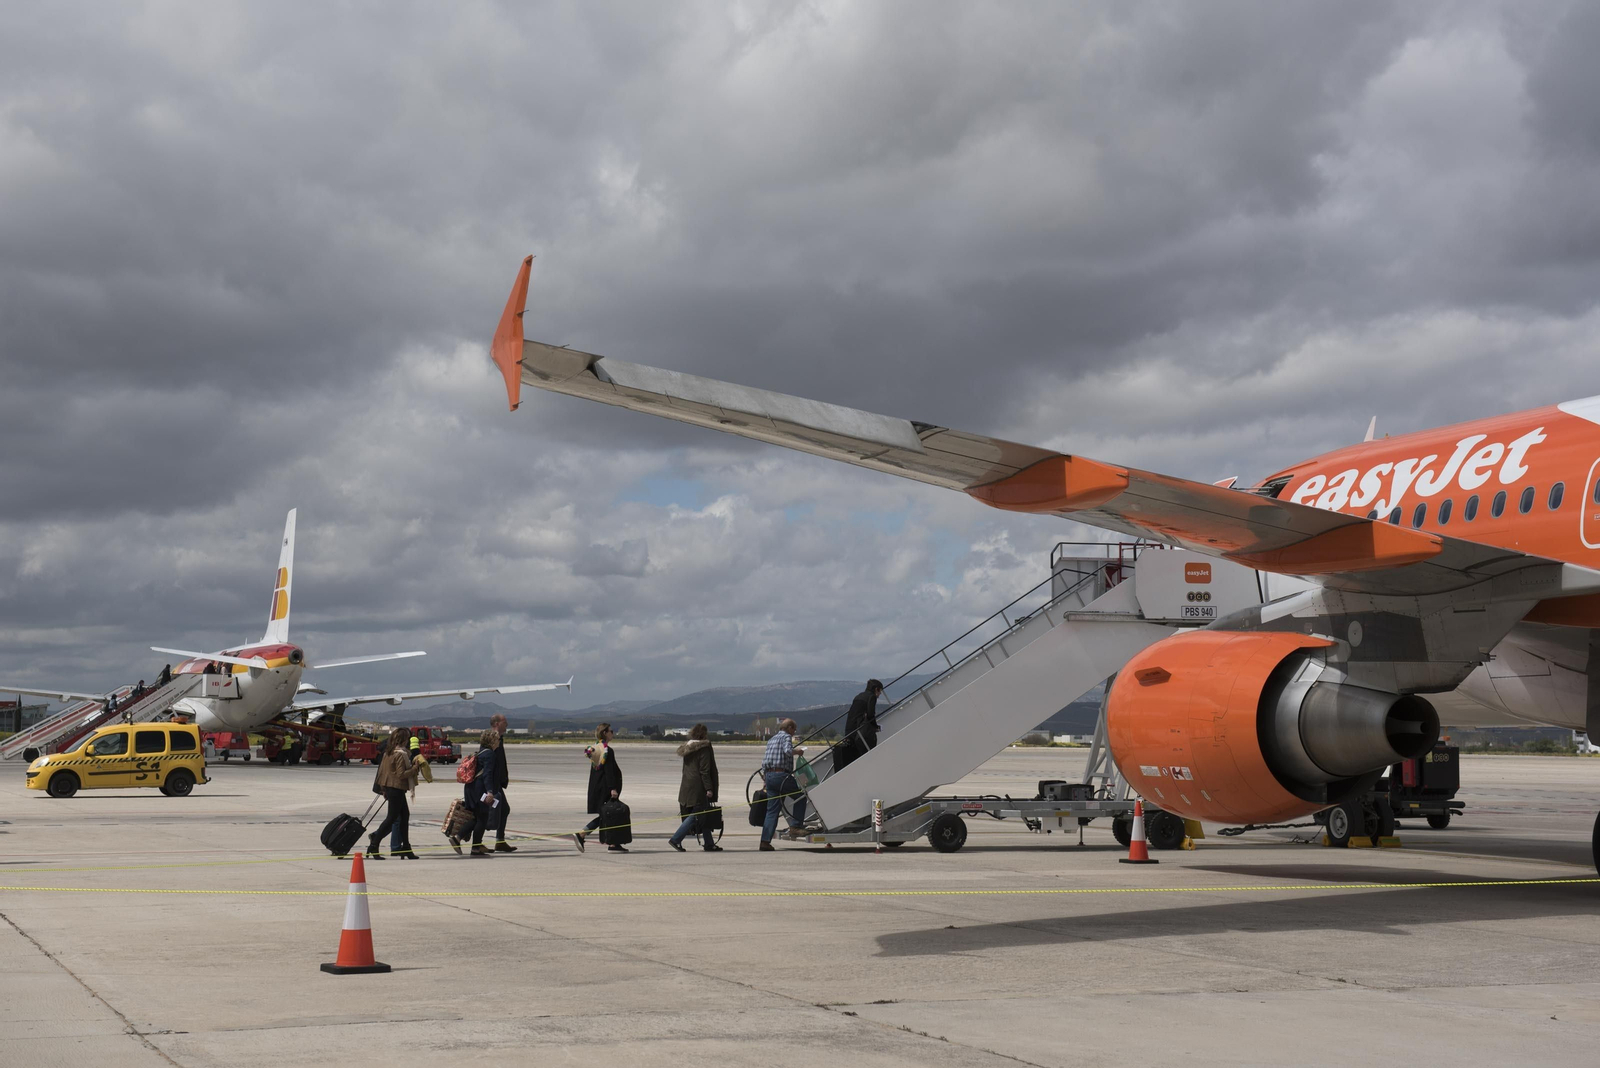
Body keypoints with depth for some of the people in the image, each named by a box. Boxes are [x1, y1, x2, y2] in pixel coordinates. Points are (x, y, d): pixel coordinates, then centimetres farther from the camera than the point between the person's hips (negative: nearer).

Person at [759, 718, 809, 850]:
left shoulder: (771, 739, 24)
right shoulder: (786, 737, -1)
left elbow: (764, 761, 25)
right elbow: (788, 751, -20)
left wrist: (764, 778, 29)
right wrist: (797, 751, 0)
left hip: (769, 775, 8)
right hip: (781, 775, -8)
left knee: (772, 810, 7)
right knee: (800, 798, 10)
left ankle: (765, 840, 0)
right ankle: (795, 827, 2)